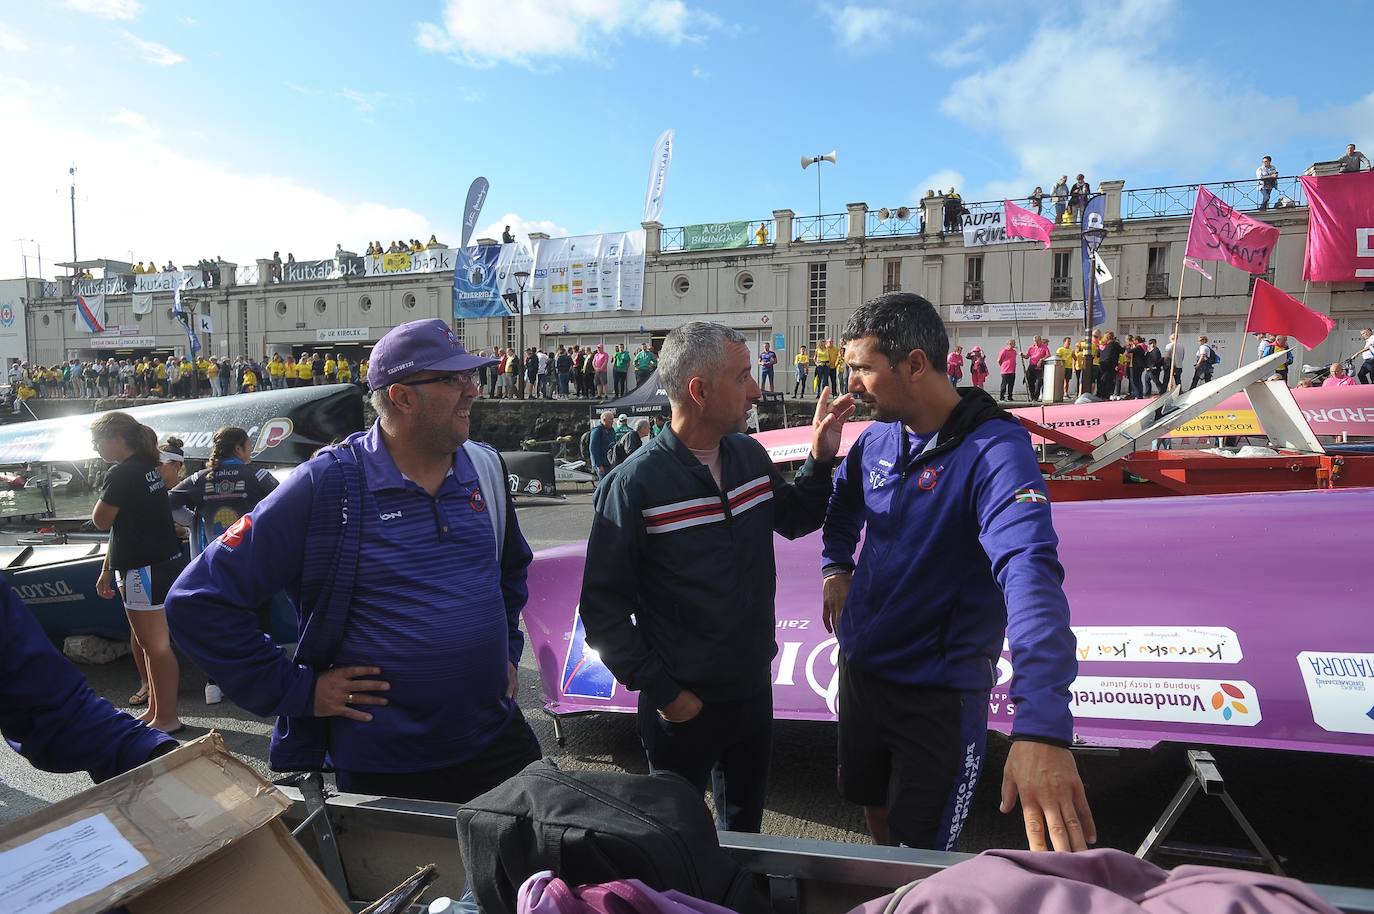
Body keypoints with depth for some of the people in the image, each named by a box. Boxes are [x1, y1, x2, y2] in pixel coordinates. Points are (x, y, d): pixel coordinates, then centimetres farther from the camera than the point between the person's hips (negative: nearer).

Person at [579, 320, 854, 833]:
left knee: (746, 822, 27)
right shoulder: (636, 483, -21)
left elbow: (792, 520, 16)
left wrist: (820, 459, 0)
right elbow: (603, 606, -17)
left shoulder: (750, 456, -2)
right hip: (682, 704, -6)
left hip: (754, 688, 6)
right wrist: (661, 693, -16)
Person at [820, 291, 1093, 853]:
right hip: (861, 672, 7)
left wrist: (1043, 729, -51)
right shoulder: (877, 439, -3)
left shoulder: (995, 450, -25)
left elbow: (1031, 575, -40)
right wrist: (836, 566, 1)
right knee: (874, 805, 27)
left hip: (940, 695, -6)